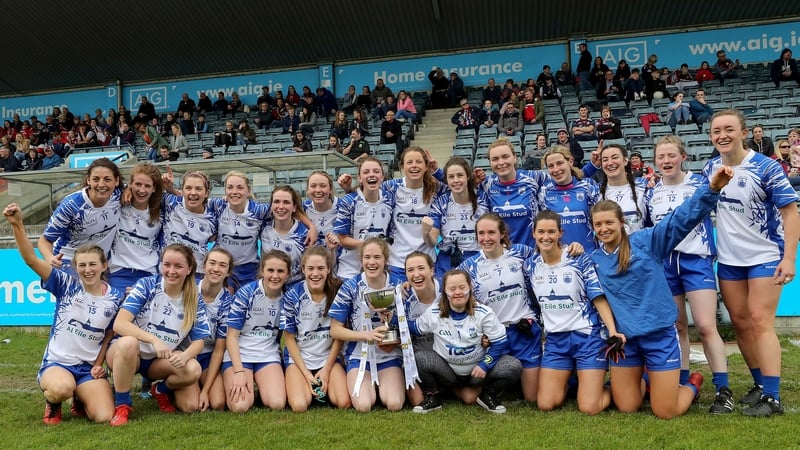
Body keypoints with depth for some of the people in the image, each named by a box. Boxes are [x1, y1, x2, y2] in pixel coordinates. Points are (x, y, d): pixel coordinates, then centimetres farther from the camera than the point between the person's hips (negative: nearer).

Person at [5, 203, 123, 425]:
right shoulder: (66, 284, -7)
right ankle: (52, 402, 2)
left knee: (104, 418, -18)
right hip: (56, 362, -2)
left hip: (89, 367, 2)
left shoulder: (115, 298, -1)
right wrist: (17, 224, -31)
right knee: (62, 388, -39)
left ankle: (81, 400, 19)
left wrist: (98, 365, -5)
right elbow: (31, 259, -18)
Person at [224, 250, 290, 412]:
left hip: (269, 356, 2)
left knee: (277, 404, -22)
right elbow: (232, 336, -9)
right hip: (238, 355, -2)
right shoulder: (246, 292, -11)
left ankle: (259, 386, 10)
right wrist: (239, 371, -19)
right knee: (240, 406, -24)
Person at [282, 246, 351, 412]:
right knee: (300, 406, -23)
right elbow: (289, 337, -5)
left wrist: (327, 369, -8)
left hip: (329, 357, 1)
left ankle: (323, 387, 12)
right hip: (298, 358, -1)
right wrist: (306, 374, -11)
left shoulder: (338, 292, -8)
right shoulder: (292, 296, -11)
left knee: (344, 403, -19)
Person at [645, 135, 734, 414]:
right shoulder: (651, 194, 9)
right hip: (664, 264, 4)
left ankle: (723, 390, 0)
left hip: (696, 260, -4)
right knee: (676, 327, 10)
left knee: (706, 326, -10)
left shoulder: (699, 182, -2)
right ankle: (683, 385, 20)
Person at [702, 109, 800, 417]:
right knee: (740, 323, 9)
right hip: (728, 260, 5)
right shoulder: (710, 169, 1)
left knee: (760, 322, -10)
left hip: (766, 257, -5)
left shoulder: (766, 167, -14)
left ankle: (772, 398, -4)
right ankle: (761, 385, 23)